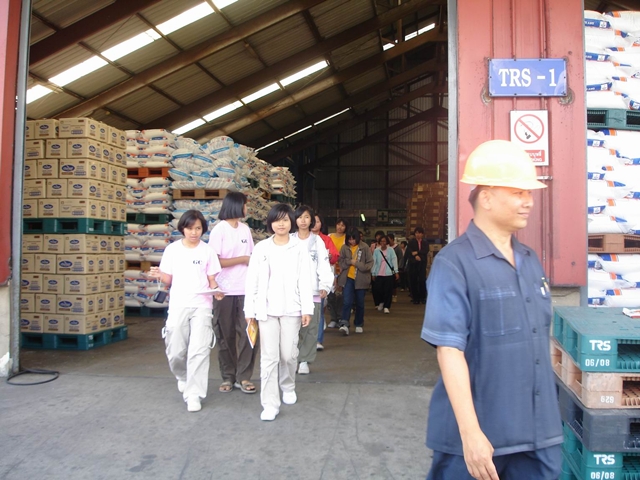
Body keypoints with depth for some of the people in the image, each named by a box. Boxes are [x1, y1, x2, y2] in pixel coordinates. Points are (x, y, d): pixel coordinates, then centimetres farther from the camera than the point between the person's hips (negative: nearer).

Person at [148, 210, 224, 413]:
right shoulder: (172, 249, 3)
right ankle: (183, 377, 38)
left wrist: (217, 291, -19)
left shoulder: (207, 251, 1)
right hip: (178, 305, 1)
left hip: (202, 306, -1)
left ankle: (194, 394, 2)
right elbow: (169, 280, 6)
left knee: (199, 350, -8)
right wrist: (159, 275, -16)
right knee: (175, 352, 6)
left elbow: (212, 280, 2)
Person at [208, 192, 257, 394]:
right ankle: (228, 376, 19)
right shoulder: (219, 230, -6)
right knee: (226, 335, 7)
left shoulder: (245, 228, 10)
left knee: (248, 333, 1)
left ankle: (243, 377, 10)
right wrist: (243, 259, -9)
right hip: (225, 291, -4)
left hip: (246, 290, 4)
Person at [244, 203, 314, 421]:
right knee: (269, 356, -1)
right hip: (266, 309, 0)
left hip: (291, 308, 0)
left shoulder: (299, 248, 2)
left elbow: (305, 280, -1)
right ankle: (270, 404, 6)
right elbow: (252, 280, 2)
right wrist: (249, 309, -1)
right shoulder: (261, 248, 3)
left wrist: (307, 309, -6)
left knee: (289, 354, 8)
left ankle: (288, 387, 37)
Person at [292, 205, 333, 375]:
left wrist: (325, 286, -13)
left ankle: (304, 361, 12)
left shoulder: (318, 241, 8)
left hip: (312, 290, 0)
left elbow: (323, 264, 0)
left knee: (310, 327, 2)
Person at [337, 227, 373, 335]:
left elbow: (370, 263, -6)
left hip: (361, 279, 0)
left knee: (360, 303, 11)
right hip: (348, 278, 0)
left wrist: (356, 263, -14)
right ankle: (344, 324, -15)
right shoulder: (344, 247, -1)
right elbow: (340, 261, 2)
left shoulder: (364, 247, -6)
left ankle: (359, 324, 25)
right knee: (347, 301, -11)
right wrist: (350, 261, -14)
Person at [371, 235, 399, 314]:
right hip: (379, 274, 1)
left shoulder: (391, 250, 2)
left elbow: (394, 260, 0)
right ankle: (380, 302, 25)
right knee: (377, 289, -3)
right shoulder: (376, 251, 4)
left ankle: (386, 307, 10)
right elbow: (374, 262, 6)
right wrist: (373, 273, 6)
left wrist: (396, 272, -7)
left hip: (389, 273, -1)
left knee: (388, 291, -2)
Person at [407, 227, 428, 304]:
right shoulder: (411, 242, 9)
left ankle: (423, 298, 3)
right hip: (413, 263, 0)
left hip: (422, 263, 0)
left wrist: (417, 252, -15)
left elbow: (426, 251, -6)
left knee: (422, 280, -6)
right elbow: (409, 250, -5)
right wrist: (415, 256, -18)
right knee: (413, 281, -1)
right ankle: (415, 298, 6)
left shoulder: (425, 243, 10)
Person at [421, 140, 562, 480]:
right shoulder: (455, 263, -16)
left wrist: (549, 422, 18)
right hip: (480, 433, -6)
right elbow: (449, 350, -20)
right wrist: (470, 433, -21)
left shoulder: (530, 261, 7)